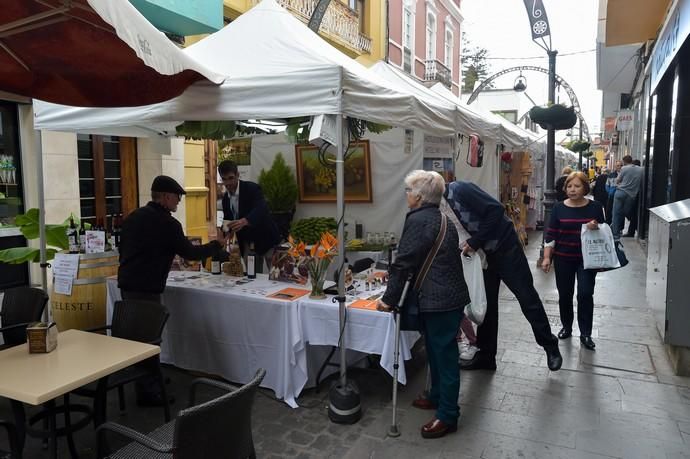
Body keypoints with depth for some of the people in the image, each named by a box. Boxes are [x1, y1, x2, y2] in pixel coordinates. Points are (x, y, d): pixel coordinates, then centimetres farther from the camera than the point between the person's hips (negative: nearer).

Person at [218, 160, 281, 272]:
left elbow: (261, 209, -36)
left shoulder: (252, 188, -19)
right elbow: (227, 219, 11)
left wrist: (244, 221, -54)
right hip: (247, 242, 6)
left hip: (265, 238, -6)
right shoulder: (225, 198, 2)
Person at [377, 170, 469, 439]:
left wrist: (389, 299, -8)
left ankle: (447, 416, 14)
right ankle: (438, 397, 37)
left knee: (444, 355, 1)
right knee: (439, 352, 21)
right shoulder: (442, 219, 14)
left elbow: (404, 262, -16)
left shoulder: (418, 220, -16)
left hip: (439, 300, -10)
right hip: (450, 295, 10)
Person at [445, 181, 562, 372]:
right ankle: (486, 355, 24)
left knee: (527, 297, 2)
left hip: (505, 247, -8)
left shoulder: (459, 189, -22)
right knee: (487, 303, 13)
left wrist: (475, 241, -25)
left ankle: (550, 346, 20)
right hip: (484, 254, 8)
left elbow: (496, 209, -26)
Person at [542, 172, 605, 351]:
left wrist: (596, 228, -18)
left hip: (587, 258, -1)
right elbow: (551, 234, -1)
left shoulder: (595, 206, -2)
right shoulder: (559, 208, -1)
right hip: (563, 258, 1)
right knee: (564, 294, 9)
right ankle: (566, 327, 30)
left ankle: (585, 333, 9)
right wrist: (546, 257, -7)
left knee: (585, 294, -4)